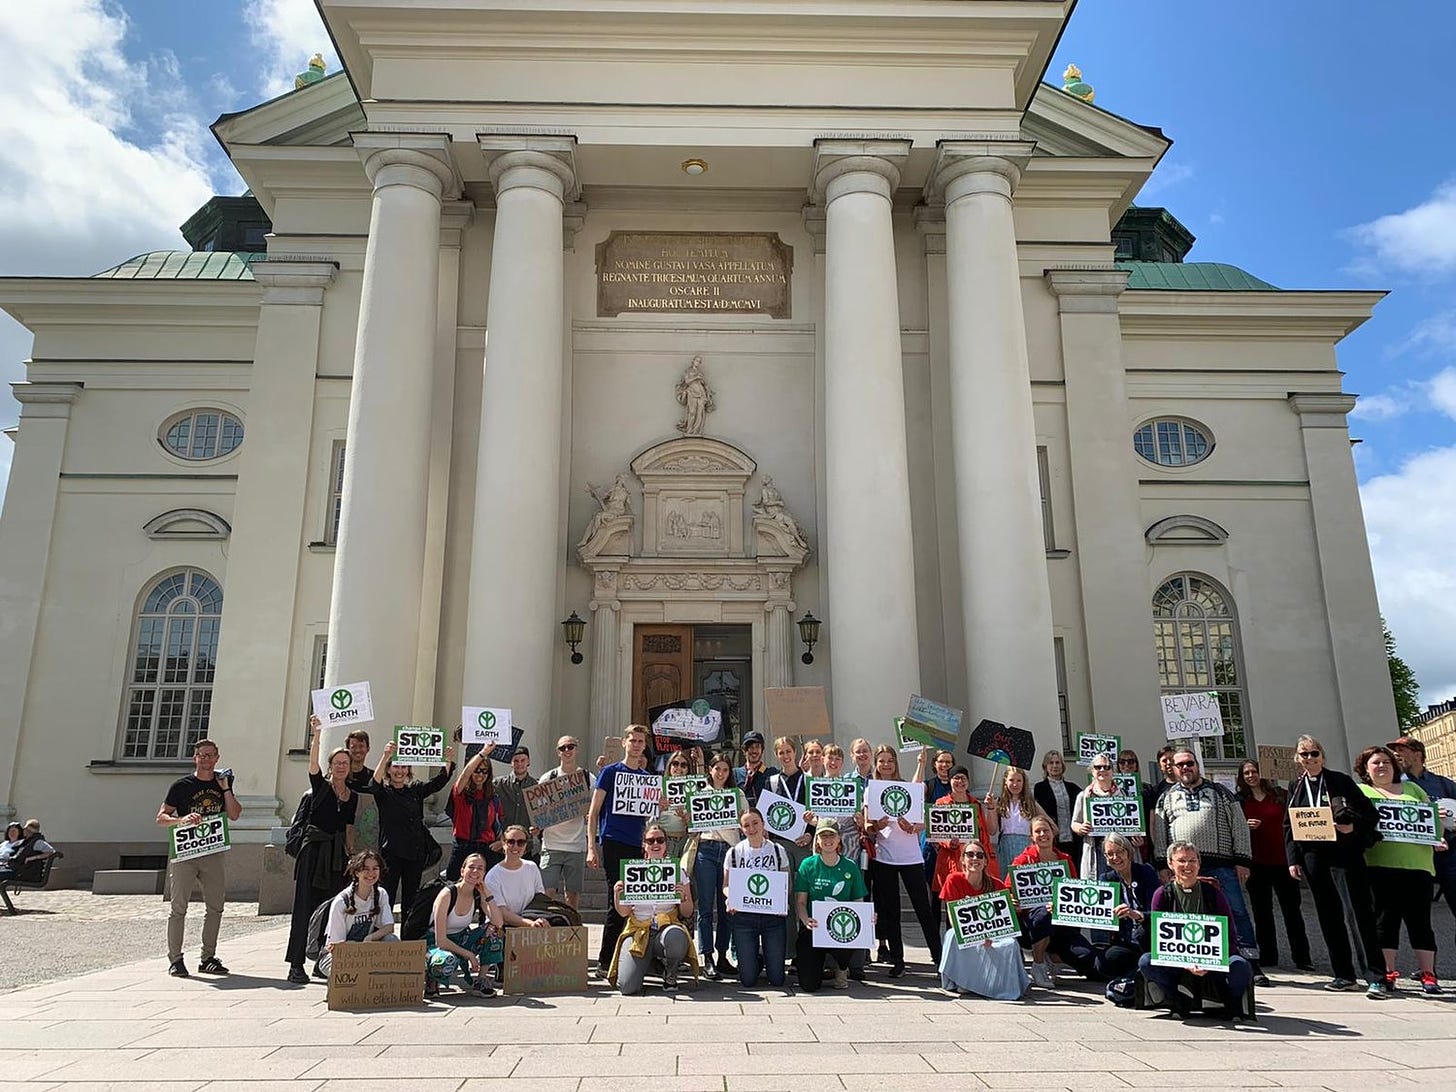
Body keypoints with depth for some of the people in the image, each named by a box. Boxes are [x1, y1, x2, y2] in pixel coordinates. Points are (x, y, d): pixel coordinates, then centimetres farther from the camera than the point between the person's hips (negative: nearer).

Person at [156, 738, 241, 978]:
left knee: (215, 907, 5)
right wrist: (182, 819, -20)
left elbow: (234, 815, 5)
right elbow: (161, 818, -2)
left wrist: (226, 789, -4)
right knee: (179, 907, -4)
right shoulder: (182, 785, 0)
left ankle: (208, 958, 14)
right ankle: (175, 959, 4)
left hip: (214, 852, 4)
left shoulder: (223, 782, 10)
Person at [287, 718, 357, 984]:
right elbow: (313, 763, -18)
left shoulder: (353, 796, 13)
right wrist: (318, 734, -31)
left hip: (337, 854, 4)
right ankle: (296, 965, -2)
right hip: (314, 849, -4)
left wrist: (351, 852, 8)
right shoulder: (320, 786, 1)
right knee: (305, 907, -5)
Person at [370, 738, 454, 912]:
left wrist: (449, 761, -13)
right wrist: (385, 756, -37)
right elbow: (376, 782, -21)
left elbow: (438, 782, 3)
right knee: (386, 898, -5)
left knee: (410, 899, 12)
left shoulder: (416, 790, 11)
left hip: (416, 852, 4)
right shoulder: (383, 792, 0)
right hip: (391, 851, -4)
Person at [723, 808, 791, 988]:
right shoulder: (734, 853, 4)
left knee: (777, 979, 1)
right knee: (748, 980, -2)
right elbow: (726, 885, 6)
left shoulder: (778, 850, 5)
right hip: (744, 916, 0)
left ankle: (766, 956, 33)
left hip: (774, 914, 0)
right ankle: (758, 958, 31)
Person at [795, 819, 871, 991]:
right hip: (813, 929, -1)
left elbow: (858, 901, 8)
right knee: (809, 984, -16)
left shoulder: (850, 867, 5)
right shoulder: (808, 865, 0)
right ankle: (804, 959, 21)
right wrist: (806, 921, -23)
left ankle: (841, 969, 3)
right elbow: (800, 902, -2)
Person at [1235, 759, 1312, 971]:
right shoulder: (1239, 799, 5)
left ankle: (1301, 956, 10)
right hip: (1256, 863, 0)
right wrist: (1245, 826, -12)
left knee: (1292, 909, 3)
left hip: (1281, 860, 0)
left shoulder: (1279, 794, 6)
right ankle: (1267, 956, 15)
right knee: (1261, 911, 7)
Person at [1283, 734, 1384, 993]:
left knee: (1358, 911, -9)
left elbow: (1369, 812, 4)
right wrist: (1293, 860, 6)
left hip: (1344, 853, -4)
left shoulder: (1342, 781, 6)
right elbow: (1289, 826, 14)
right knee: (1328, 916, 5)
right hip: (1313, 857, 4)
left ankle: (1375, 977, -7)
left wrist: (1354, 826, -16)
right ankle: (1344, 975, 11)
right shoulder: (1296, 788, 14)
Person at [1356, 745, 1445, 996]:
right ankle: (1387, 974, 4)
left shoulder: (1412, 788, 20)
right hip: (1380, 864, -2)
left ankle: (1428, 974, 8)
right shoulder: (1360, 792, 12)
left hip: (1417, 862, 2)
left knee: (1419, 919, 1)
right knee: (1385, 918, -2)